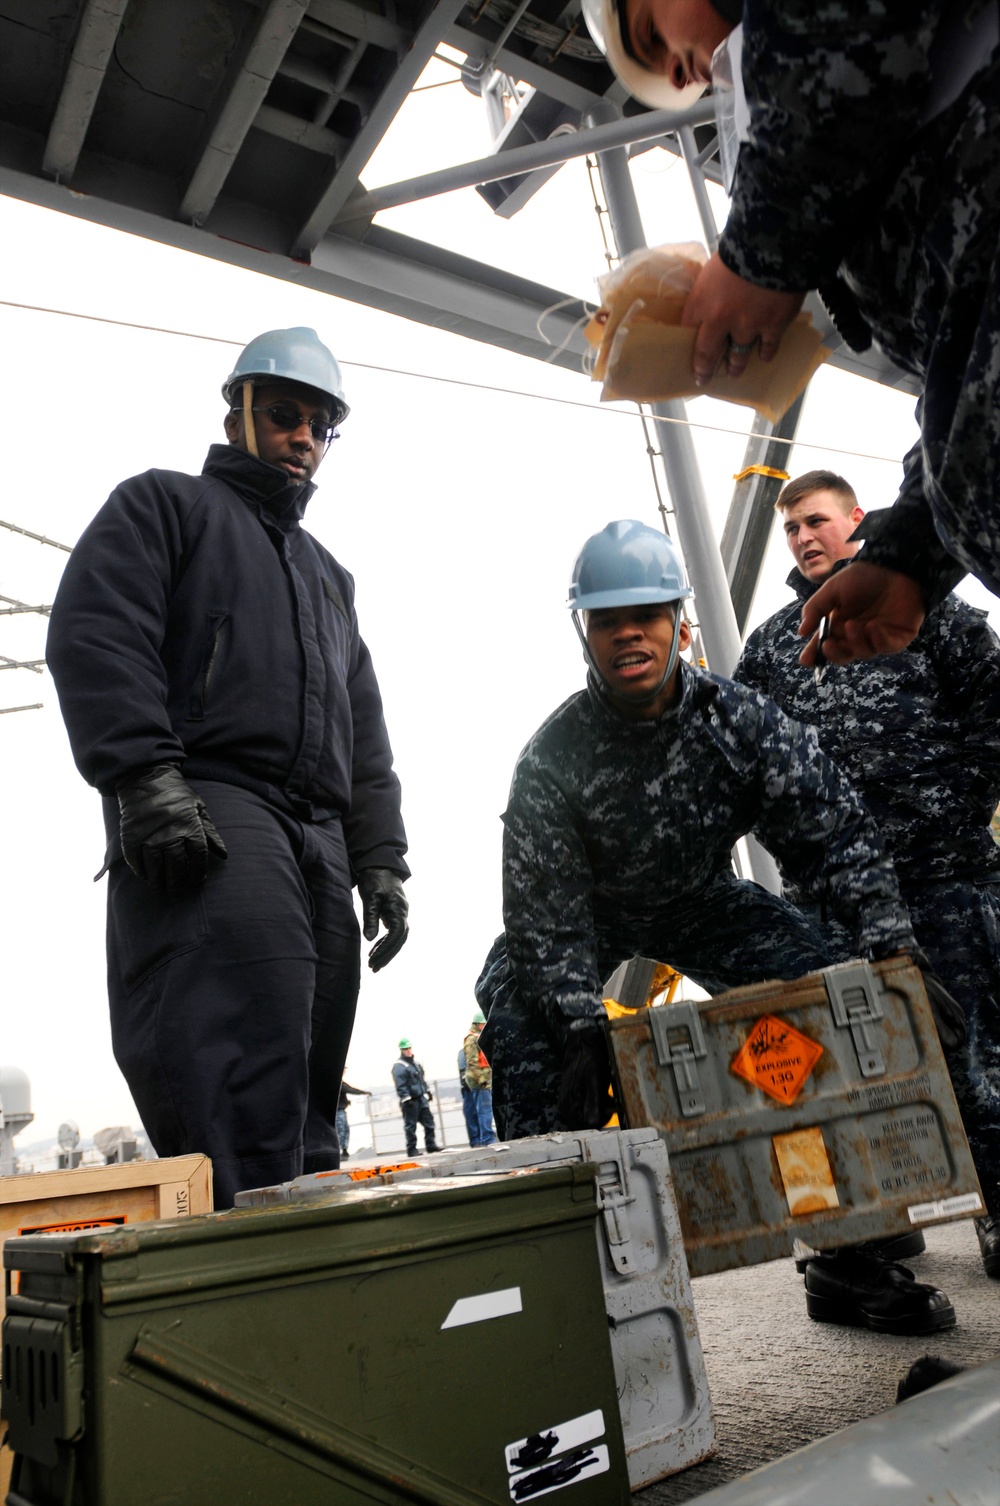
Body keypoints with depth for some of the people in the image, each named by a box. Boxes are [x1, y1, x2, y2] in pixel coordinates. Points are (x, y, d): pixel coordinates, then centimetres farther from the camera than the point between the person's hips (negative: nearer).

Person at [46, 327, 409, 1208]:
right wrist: (145, 778, -18)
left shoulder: (329, 577, 34)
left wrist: (381, 861, 15)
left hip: (320, 838, 7)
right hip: (212, 817, -7)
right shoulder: (166, 505, 15)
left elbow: (367, 738, 28)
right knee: (245, 1103, -20)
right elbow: (93, 636, -4)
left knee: (307, 1106, 3)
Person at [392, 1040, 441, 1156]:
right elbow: (400, 1086, -17)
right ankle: (411, 1150, 6)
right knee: (410, 1126, -1)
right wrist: (406, 1099, -22)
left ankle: (431, 1146, 16)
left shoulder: (416, 1063, 16)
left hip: (421, 1098, 8)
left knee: (429, 1121, 7)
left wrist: (428, 1092, 19)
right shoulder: (399, 1066, -11)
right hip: (410, 1101, -8)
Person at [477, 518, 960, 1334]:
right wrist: (582, 1031, -36)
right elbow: (546, 914, -25)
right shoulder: (554, 756, -27)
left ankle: (850, 1256, -3)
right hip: (590, 914, -1)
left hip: (704, 902, 2)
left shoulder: (739, 718, -21)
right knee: (521, 1024, -27)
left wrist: (891, 948, -31)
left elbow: (836, 830, -19)